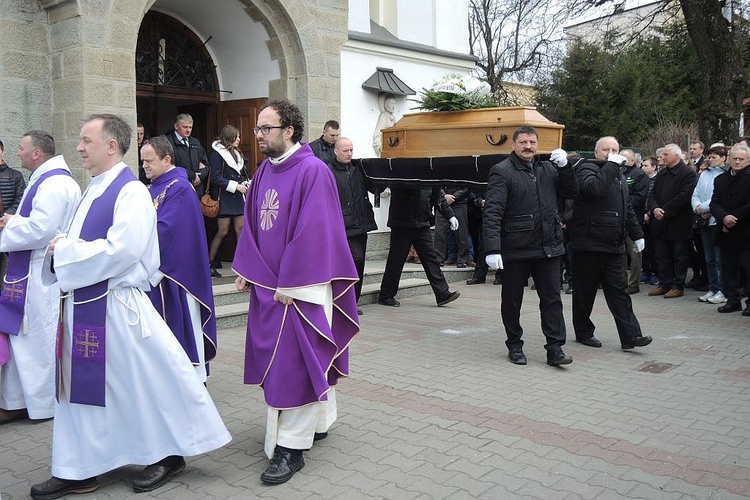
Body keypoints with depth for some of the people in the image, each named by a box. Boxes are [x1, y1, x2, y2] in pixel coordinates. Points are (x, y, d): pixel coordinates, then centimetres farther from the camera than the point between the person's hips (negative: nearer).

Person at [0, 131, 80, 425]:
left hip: (42, 276, -10)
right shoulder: (45, 180, 16)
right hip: (31, 271, 10)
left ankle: (46, 402, 17)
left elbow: (40, 229, -25)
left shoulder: (53, 184, -18)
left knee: (39, 338, 2)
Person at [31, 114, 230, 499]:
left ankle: (167, 454, 23)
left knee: (145, 382, 4)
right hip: (83, 304, 9)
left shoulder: (131, 192, -14)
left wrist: (65, 250, -14)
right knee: (80, 386, 13)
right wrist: (61, 246, 0)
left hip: (115, 306, -9)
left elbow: (121, 251, -24)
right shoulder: (94, 190, 14)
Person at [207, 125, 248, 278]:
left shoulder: (236, 153, 17)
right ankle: (209, 264, 7)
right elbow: (215, 178, -13)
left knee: (241, 228, 0)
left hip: (238, 197, 7)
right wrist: (235, 185, -16)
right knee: (222, 231, -5)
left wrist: (245, 183, 5)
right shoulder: (217, 153, -7)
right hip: (224, 198, -7)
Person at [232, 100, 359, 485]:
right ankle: (319, 420, 32)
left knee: (293, 361, -4)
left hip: (299, 284, -8)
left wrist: (290, 284, -19)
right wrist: (245, 270, 7)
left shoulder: (313, 171, -14)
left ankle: (291, 447, 5)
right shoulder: (264, 171, 10)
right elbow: (251, 224, 15)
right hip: (266, 282, 8)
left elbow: (312, 231, -19)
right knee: (275, 356, 15)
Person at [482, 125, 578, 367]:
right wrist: (492, 249, -25)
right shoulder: (502, 172, -7)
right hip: (515, 250, -4)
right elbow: (492, 213, -16)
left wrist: (564, 166, 0)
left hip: (548, 247, 4)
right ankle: (515, 346, 24)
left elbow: (571, 192, 16)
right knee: (512, 301, 9)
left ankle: (555, 349, 10)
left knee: (552, 299, 4)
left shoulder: (548, 169, 11)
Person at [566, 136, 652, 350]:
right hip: (589, 243, -7)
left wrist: (636, 234, 24)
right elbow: (593, 188, -29)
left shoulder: (619, 176, 20)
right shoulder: (586, 169, -5)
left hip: (614, 245, 7)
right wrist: (612, 165, -23)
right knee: (585, 291, 5)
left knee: (619, 291, 4)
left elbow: (628, 209, 27)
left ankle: (630, 335, 2)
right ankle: (584, 332, 18)